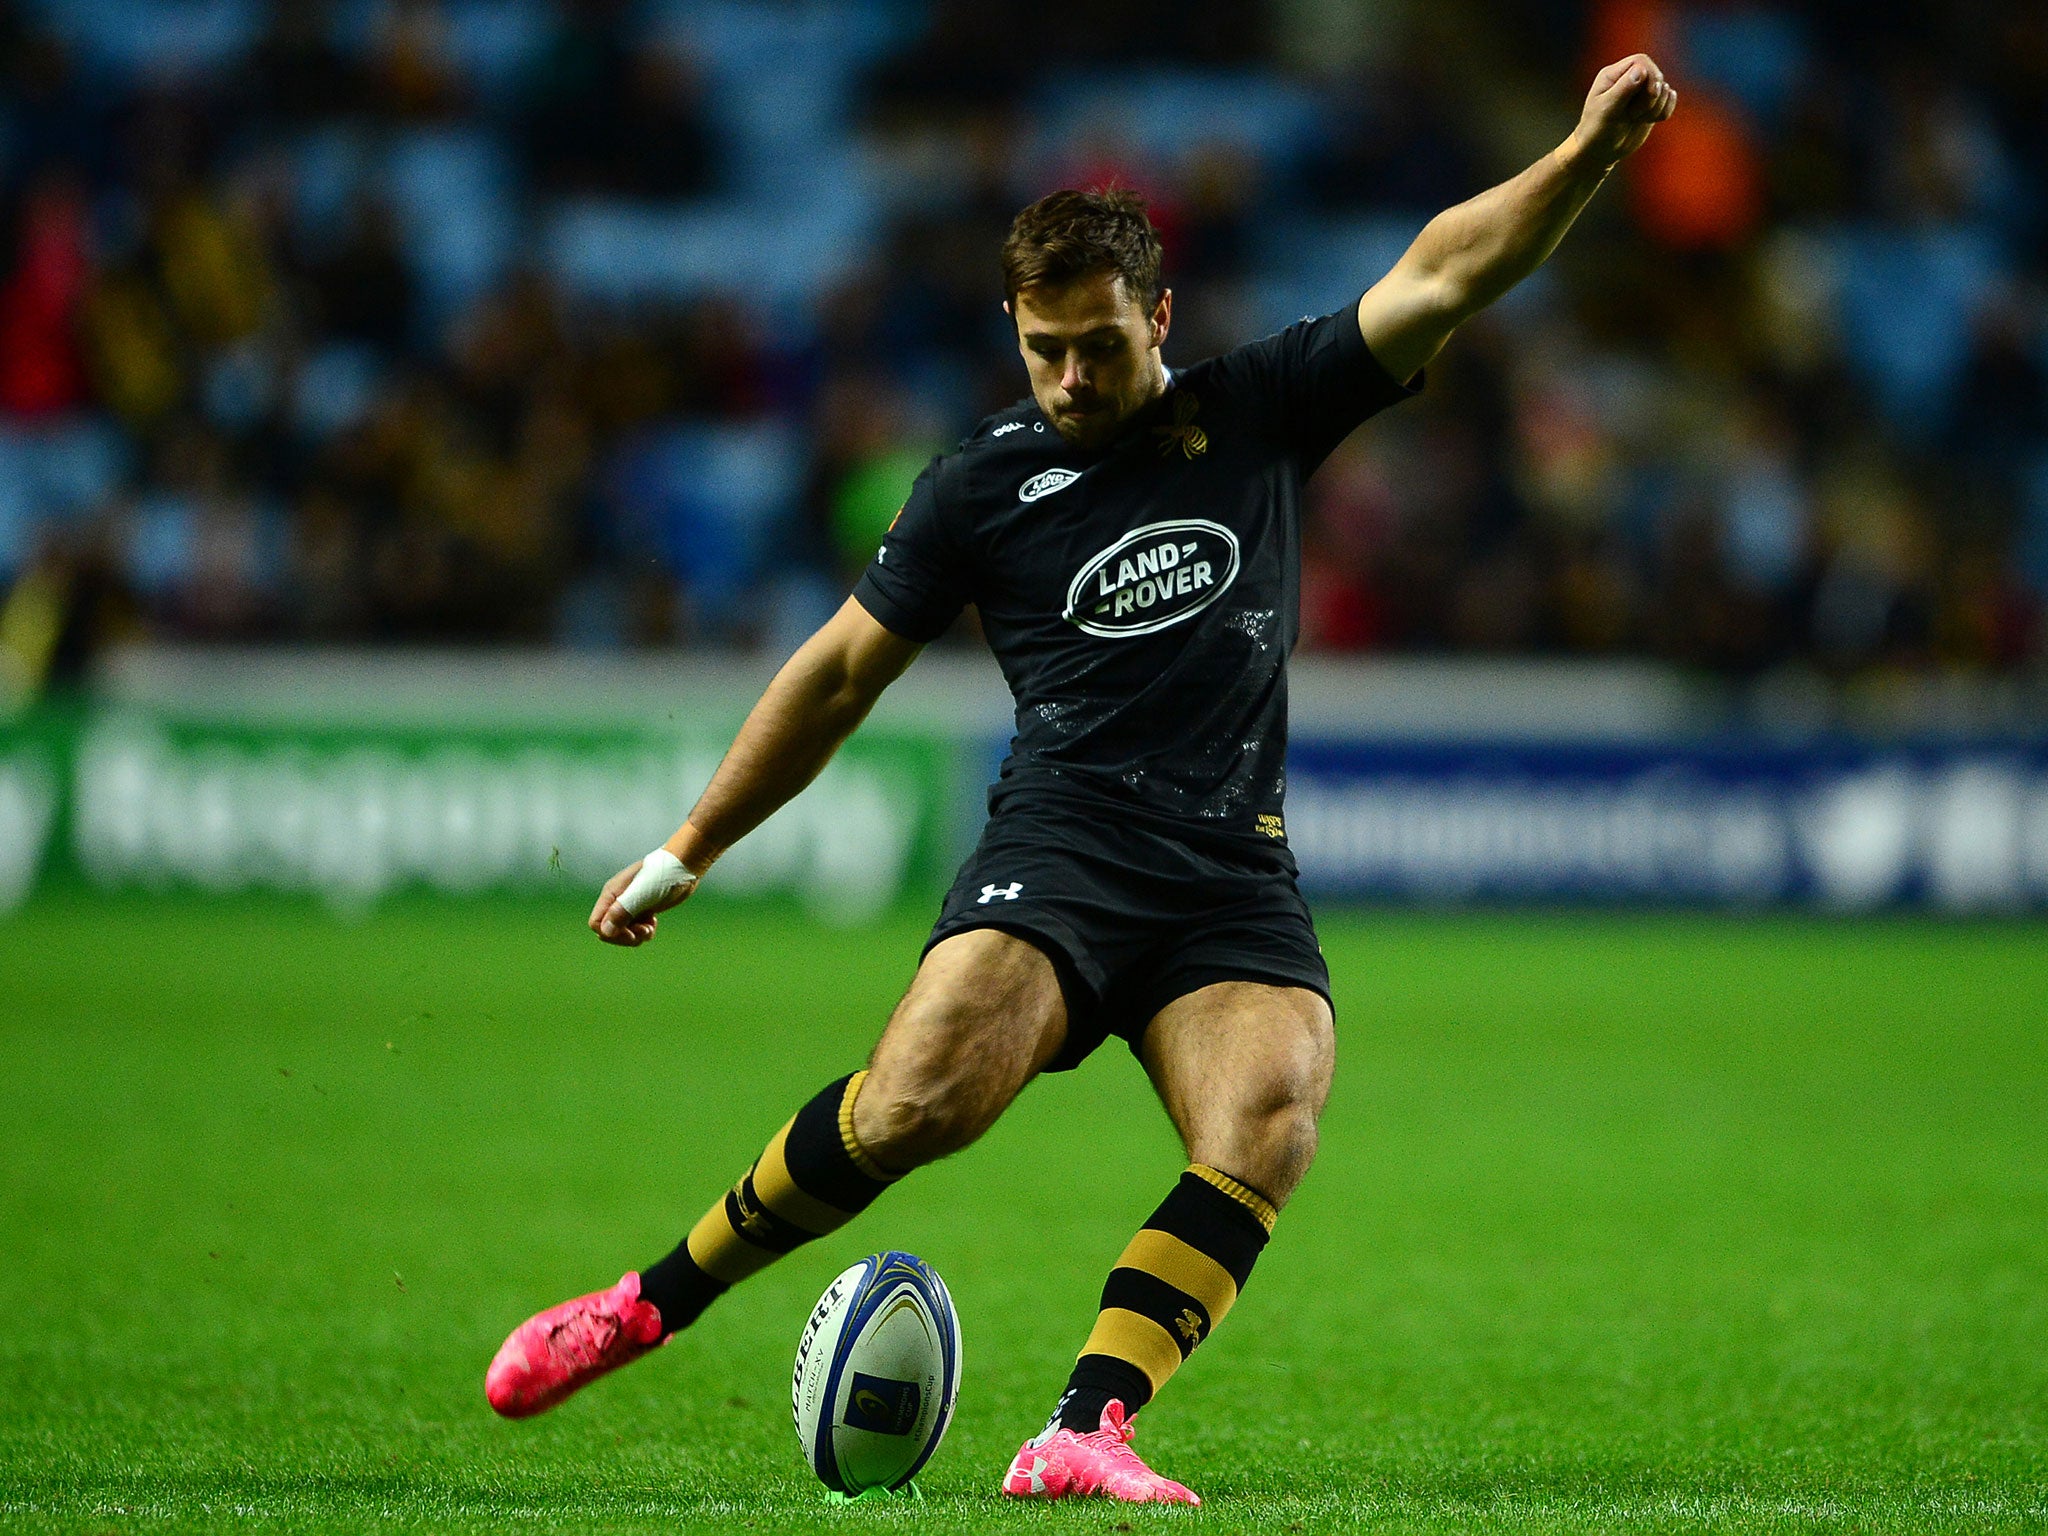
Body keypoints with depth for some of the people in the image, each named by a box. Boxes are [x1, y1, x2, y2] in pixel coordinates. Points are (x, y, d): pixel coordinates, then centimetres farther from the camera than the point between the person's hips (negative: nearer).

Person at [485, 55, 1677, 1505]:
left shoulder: (1261, 411, 11)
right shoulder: (983, 484, 8)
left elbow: (1440, 280, 5)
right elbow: (842, 672, 16)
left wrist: (1589, 153, -10)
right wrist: (686, 854, 19)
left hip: (1238, 880, 2)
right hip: (1061, 849, -2)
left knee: (1268, 1132, -25)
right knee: (923, 1098, -26)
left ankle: (1084, 1429, -29)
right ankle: (650, 1303, -10)